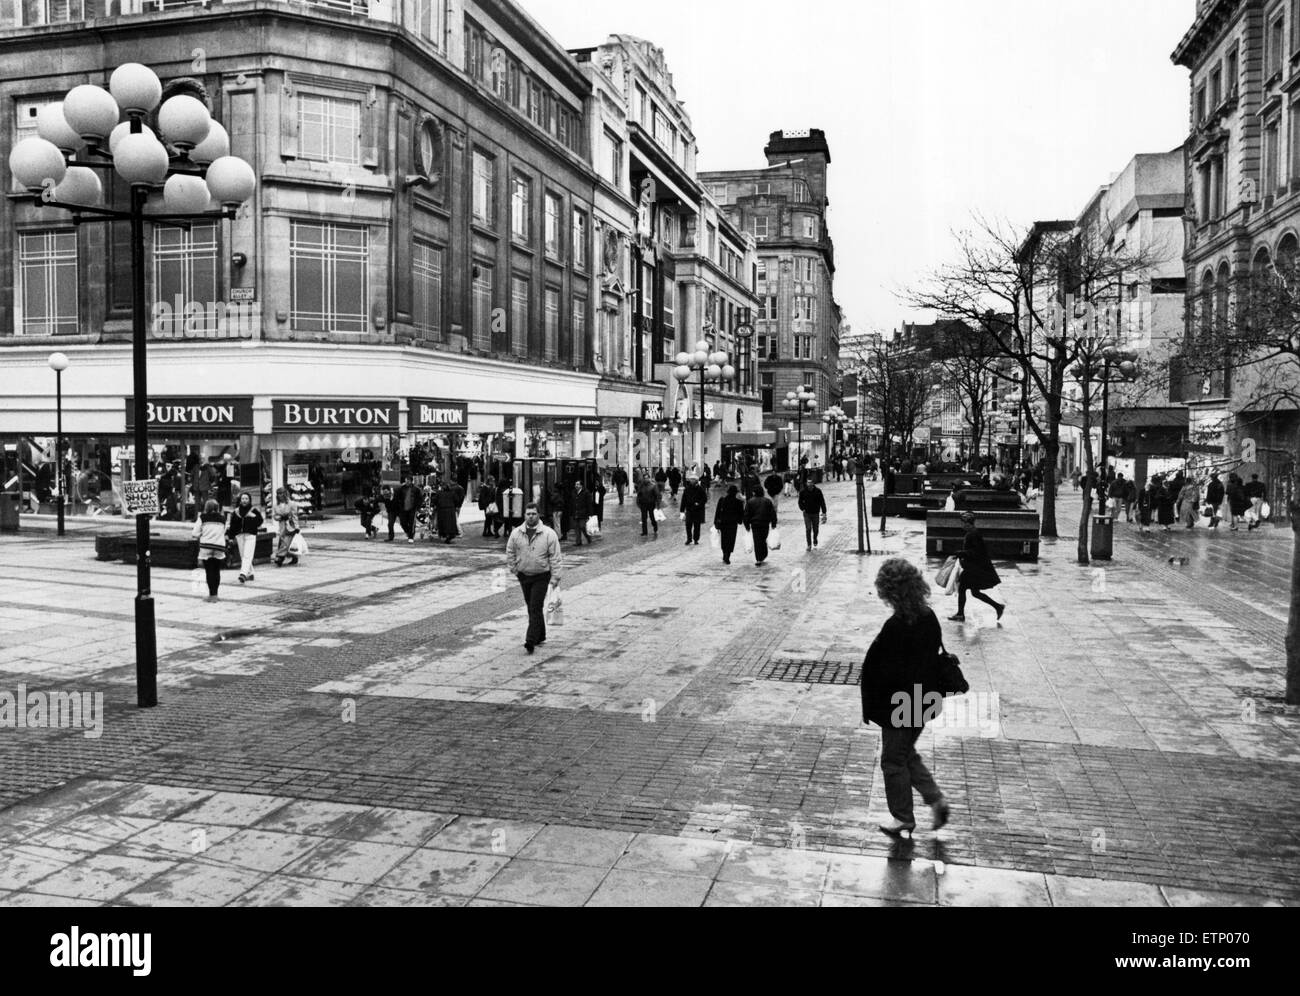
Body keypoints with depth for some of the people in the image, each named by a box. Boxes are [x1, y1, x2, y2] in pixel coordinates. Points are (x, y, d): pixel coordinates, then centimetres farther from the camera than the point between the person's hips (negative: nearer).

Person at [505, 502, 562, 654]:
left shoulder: (549, 534, -9)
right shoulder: (516, 533, 0)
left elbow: (555, 557, -7)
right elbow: (510, 553, 12)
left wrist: (555, 577, -10)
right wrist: (513, 570, 7)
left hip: (541, 577, -4)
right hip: (523, 576, 4)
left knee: (536, 608, -10)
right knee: (531, 608, 13)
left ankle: (531, 640, -12)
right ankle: (540, 637, 27)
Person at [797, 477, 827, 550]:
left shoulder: (818, 491, -6)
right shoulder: (803, 492, -6)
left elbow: (822, 502, -1)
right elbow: (800, 502, 7)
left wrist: (824, 512, -3)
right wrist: (803, 509, -8)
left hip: (816, 513, 1)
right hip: (807, 514, -1)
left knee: (815, 529, 12)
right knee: (808, 529, -7)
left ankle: (815, 539, 41)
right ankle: (809, 545, 0)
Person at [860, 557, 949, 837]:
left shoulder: (895, 627, -29)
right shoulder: (929, 618, -5)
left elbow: (876, 670, -23)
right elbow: (935, 655, 7)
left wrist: (869, 706, -10)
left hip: (898, 708, -8)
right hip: (922, 703, 8)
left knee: (893, 762, 13)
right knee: (907, 754, 27)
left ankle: (903, 818, 28)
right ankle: (936, 799, 21)